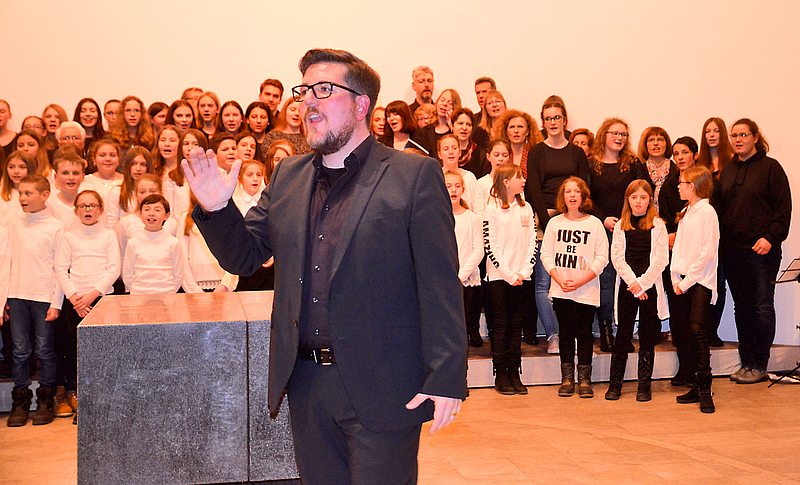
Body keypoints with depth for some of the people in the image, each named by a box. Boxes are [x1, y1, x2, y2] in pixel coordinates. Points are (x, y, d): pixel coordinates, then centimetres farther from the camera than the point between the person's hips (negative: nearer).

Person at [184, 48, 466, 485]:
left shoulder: (415, 176, -7)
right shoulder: (287, 177, 11)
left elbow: (440, 286, -11)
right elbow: (244, 256, 13)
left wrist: (445, 379, -16)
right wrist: (216, 209, -7)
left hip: (380, 388, -5)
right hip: (306, 384, 6)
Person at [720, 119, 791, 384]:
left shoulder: (770, 167, -1)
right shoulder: (727, 171, 15)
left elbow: (783, 207, -5)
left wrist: (770, 237, -16)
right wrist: (719, 239, 7)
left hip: (761, 250, -5)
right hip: (731, 250, 5)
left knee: (762, 307, -1)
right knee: (742, 307, 8)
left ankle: (759, 365, 6)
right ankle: (746, 362, 15)